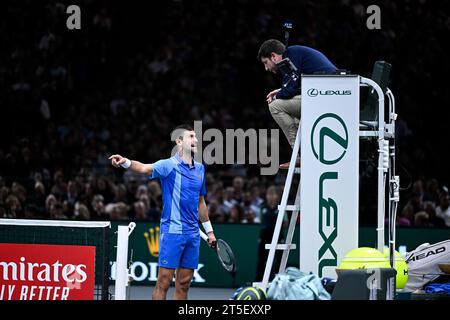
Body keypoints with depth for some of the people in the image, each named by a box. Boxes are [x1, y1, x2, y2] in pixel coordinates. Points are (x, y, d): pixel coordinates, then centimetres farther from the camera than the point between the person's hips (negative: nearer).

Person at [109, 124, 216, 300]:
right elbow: (145, 168, -25)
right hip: (172, 232, -6)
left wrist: (209, 230, 24)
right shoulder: (169, 165, -7)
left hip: (193, 234, 6)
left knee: (184, 284, 7)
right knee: (163, 283, -6)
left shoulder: (199, 168, 13)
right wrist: (126, 162, -46)